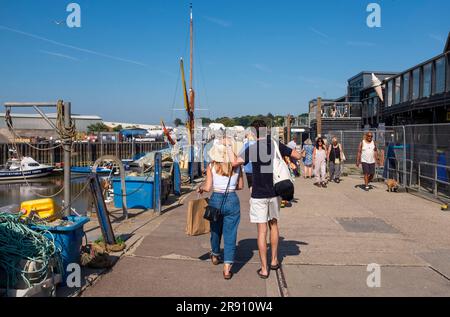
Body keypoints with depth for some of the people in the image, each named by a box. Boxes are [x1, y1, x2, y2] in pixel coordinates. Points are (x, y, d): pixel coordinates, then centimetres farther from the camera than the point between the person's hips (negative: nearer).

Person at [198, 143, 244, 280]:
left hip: (216, 199, 0)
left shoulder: (211, 167, -3)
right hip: (232, 200, 0)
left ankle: (215, 256, 45)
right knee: (230, 234, 4)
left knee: (215, 231, 22)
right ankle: (227, 268, 0)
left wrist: (201, 188, 12)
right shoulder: (237, 166, 3)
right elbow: (240, 186, 9)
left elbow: (208, 187, -8)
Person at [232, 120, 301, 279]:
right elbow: (297, 156, 6)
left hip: (258, 195, -3)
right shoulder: (276, 145, -1)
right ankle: (274, 261, 31)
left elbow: (234, 163, -18)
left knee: (262, 231, 2)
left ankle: (264, 269, 8)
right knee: (273, 225, 20)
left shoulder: (251, 148, -8)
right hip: (274, 193, 3)